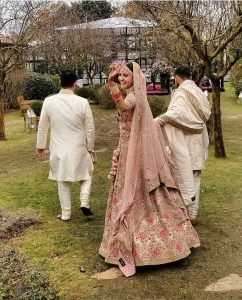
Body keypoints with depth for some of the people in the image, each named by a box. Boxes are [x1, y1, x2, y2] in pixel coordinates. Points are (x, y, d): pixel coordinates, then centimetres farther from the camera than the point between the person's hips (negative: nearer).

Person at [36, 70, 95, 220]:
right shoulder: (83, 102, -13)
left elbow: (43, 126, 1)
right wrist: (90, 147, 7)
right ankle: (84, 202, 8)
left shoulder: (49, 101, -8)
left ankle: (66, 213, 23)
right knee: (87, 173, 23)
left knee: (63, 181, 15)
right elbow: (90, 129, -7)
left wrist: (41, 145, 15)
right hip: (79, 149, -1)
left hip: (59, 149, 2)